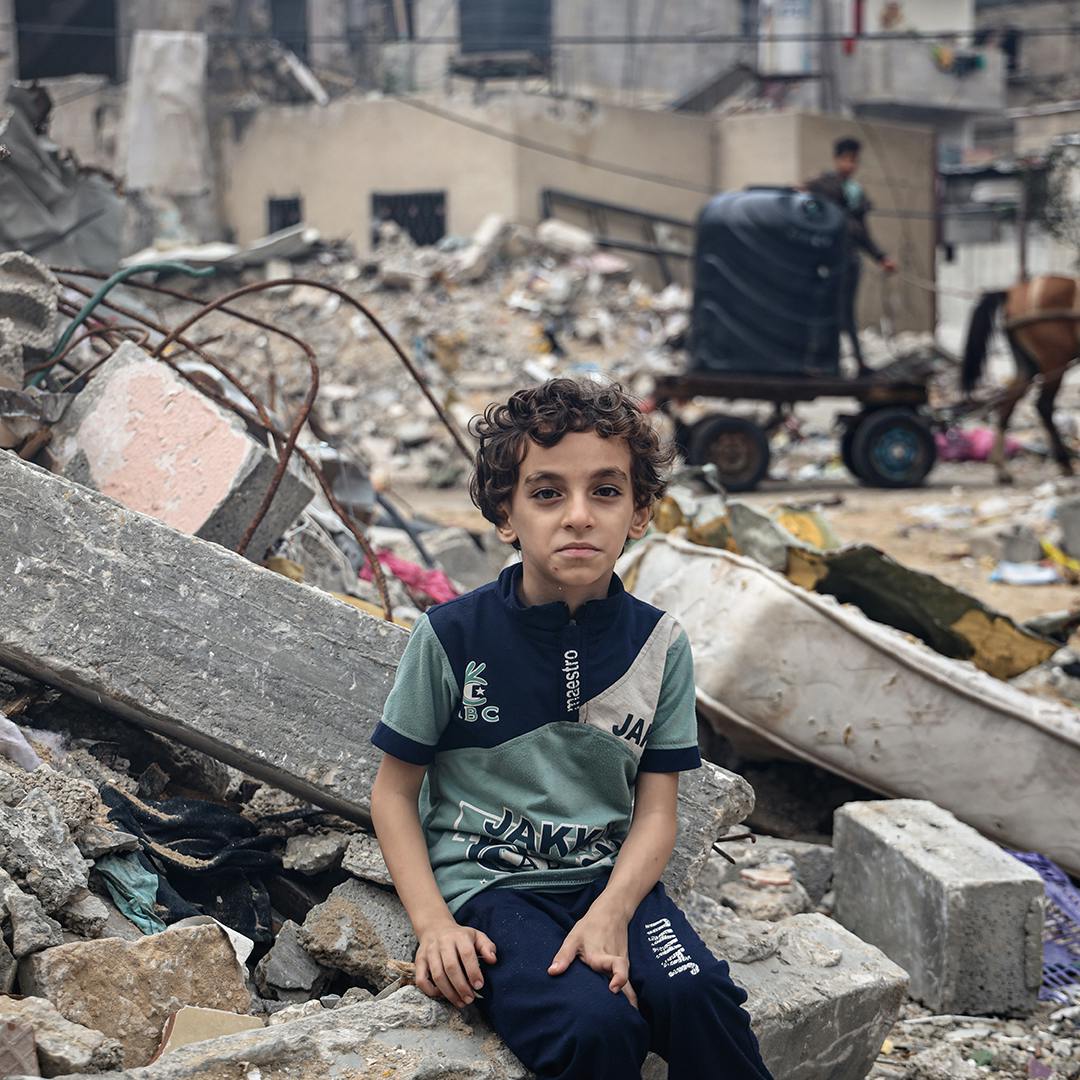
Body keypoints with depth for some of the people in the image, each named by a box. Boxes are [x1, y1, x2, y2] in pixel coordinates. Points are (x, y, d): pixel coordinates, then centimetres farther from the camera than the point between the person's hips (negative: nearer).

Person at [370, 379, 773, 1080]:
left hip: (611, 878, 3)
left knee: (698, 998, -28)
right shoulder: (452, 637, -6)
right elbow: (395, 791, 2)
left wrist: (611, 913, -18)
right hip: (488, 883, -2)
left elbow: (656, 811, 1)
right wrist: (434, 923, -11)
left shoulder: (659, 644, 1)